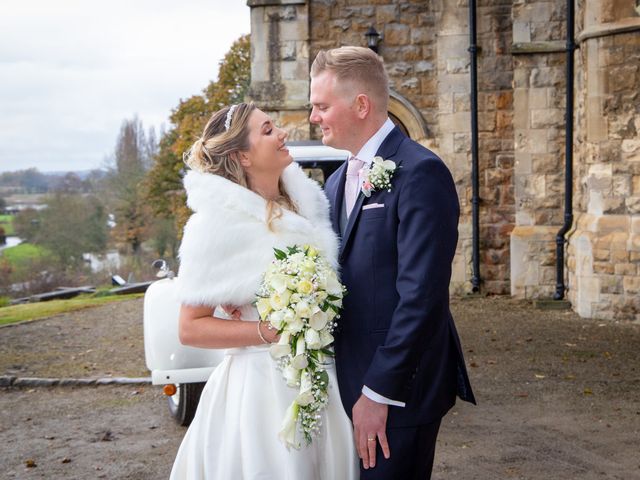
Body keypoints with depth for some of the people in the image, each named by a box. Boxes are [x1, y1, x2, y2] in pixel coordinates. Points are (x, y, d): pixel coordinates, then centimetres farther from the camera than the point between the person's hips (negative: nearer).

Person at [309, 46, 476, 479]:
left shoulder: (420, 174, -15)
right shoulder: (338, 182, 12)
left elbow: (421, 296, -21)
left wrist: (379, 392, -19)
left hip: (397, 391, -8)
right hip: (348, 385, 8)